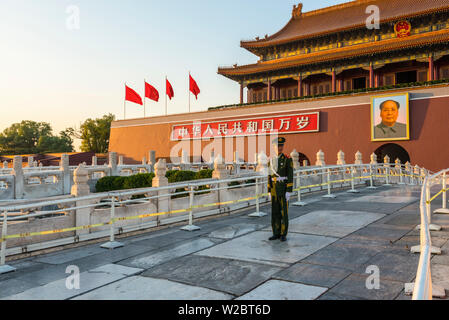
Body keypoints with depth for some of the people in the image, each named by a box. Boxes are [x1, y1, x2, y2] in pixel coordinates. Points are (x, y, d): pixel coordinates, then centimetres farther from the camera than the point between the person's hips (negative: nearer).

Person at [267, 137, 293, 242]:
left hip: (284, 189, -4)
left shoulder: (288, 159, -6)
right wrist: (269, 191, 8)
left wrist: (289, 192, -15)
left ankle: (283, 234, 9)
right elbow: (270, 176, 10)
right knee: (275, 211, 7)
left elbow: (290, 176, -10)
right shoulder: (271, 160, 8)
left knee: (284, 212, 0)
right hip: (274, 189, 4)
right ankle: (276, 233, 17)